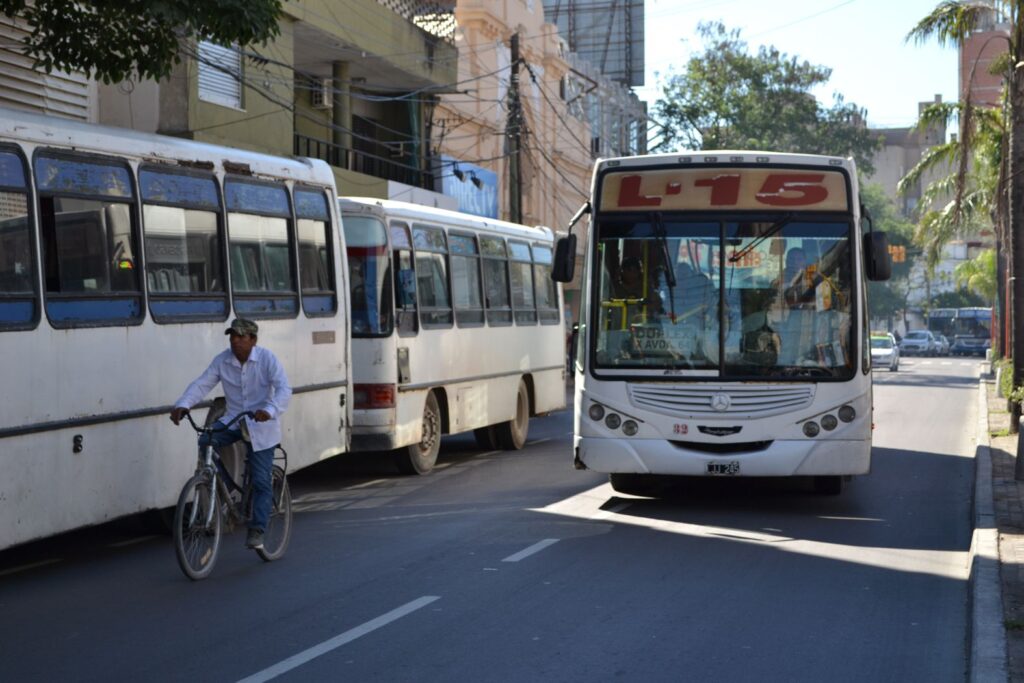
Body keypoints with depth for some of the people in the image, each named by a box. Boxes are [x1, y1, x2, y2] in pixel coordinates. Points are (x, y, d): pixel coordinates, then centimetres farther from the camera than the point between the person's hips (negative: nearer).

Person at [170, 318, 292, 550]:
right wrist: (182, 405, -28)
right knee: (206, 442, -25)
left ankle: (256, 530, 4)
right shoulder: (222, 361, -4)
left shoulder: (267, 358, -14)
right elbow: (201, 384, -10)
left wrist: (270, 410, -44)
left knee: (261, 481, -4)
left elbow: (284, 389, -24)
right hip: (232, 420, 3)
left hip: (260, 425, -3)